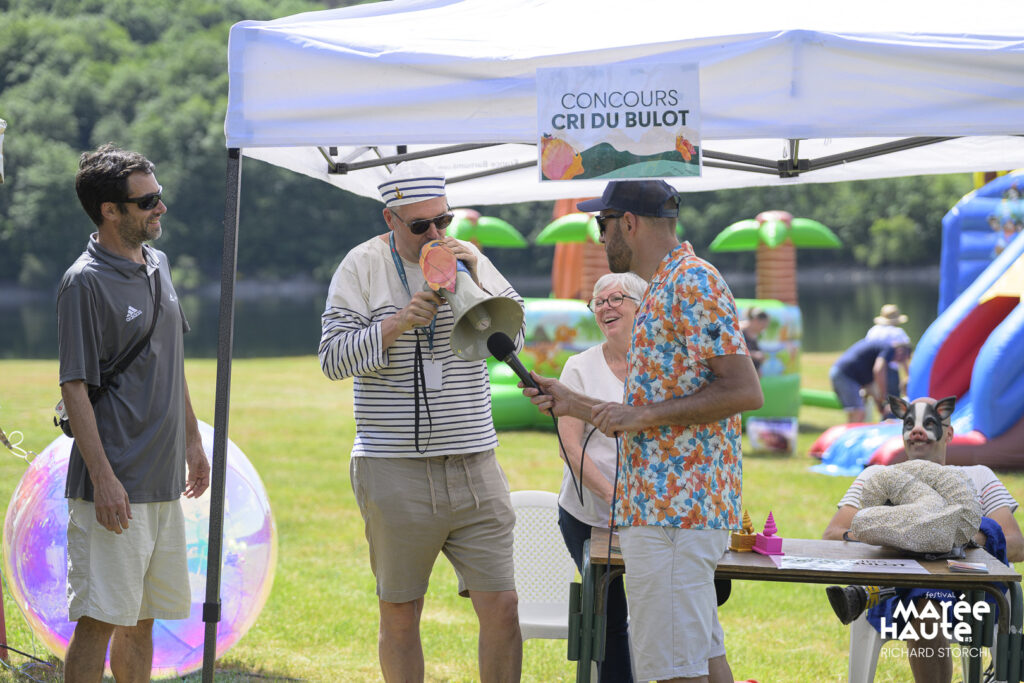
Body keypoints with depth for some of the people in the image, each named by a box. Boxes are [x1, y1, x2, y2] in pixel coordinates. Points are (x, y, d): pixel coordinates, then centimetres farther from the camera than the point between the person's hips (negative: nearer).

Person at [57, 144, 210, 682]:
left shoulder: (157, 265, 12)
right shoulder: (86, 282, -12)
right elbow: (74, 386, -15)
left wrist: (192, 439, 22)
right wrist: (103, 479, -20)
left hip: (163, 480, 8)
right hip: (116, 487, -8)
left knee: (142, 618, 13)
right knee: (100, 618, -7)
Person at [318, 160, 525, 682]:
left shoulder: (469, 260, 10)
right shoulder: (362, 267, 1)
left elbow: (513, 335, 5)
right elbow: (333, 358, -4)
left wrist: (476, 283, -9)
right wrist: (396, 325, -16)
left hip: (474, 465, 2)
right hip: (394, 471, -2)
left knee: (502, 608, -3)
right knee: (400, 615, 5)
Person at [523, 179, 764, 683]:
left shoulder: (692, 282, -11)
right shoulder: (663, 288, 21)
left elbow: (745, 391, -20)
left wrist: (644, 415, -18)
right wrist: (573, 404, 21)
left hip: (673, 509, -11)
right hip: (673, 508, 11)